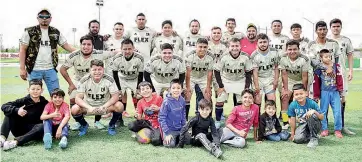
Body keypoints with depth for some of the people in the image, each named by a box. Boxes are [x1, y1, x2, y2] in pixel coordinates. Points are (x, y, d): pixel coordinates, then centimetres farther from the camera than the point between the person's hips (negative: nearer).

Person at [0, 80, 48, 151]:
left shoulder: (45, 103, -3)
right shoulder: (24, 101, -5)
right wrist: (17, 110, -31)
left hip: (32, 131, -1)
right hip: (19, 130, 1)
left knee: (41, 126, -32)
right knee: (10, 113, -17)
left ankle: (15, 142, -43)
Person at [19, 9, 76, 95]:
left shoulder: (56, 32, 10)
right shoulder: (29, 32, 1)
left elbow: (66, 45, 11)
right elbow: (23, 50, 1)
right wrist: (22, 68, -5)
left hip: (51, 69, 3)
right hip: (34, 70, -2)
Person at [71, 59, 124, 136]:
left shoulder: (109, 79, -16)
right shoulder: (84, 80, -15)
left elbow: (115, 96, -17)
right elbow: (78, 98, -19)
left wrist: (104, 106, -34)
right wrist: (89, 108, -37)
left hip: (105, 106, 0)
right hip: (88, 106, 0)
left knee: (119, 106, -28)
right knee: (74, 109, -28)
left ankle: (111, 125, 4)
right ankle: (84, 125, 7)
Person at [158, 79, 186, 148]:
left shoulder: (182, 100, -3)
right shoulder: (166, 102, -19)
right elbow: (161, 118, -16)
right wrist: (167, 133, -18)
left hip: (180, 129, 5)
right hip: (170, 129, -5)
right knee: (170, 144, -23)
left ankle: (175, 138, 20)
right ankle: (165, 137, 9)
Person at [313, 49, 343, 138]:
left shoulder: (336, 66, 2)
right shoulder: (319, 69, -3)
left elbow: (339, 78, 5)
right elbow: (316, 83, 1)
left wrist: (340, 90, 0)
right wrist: (316, 95, 3)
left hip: (335, 92, 1)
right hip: (324, 92, -1)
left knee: (337, 111, -1)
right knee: (323, 111, 5)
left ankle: (338, 130, 10)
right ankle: (324, 129, 16)